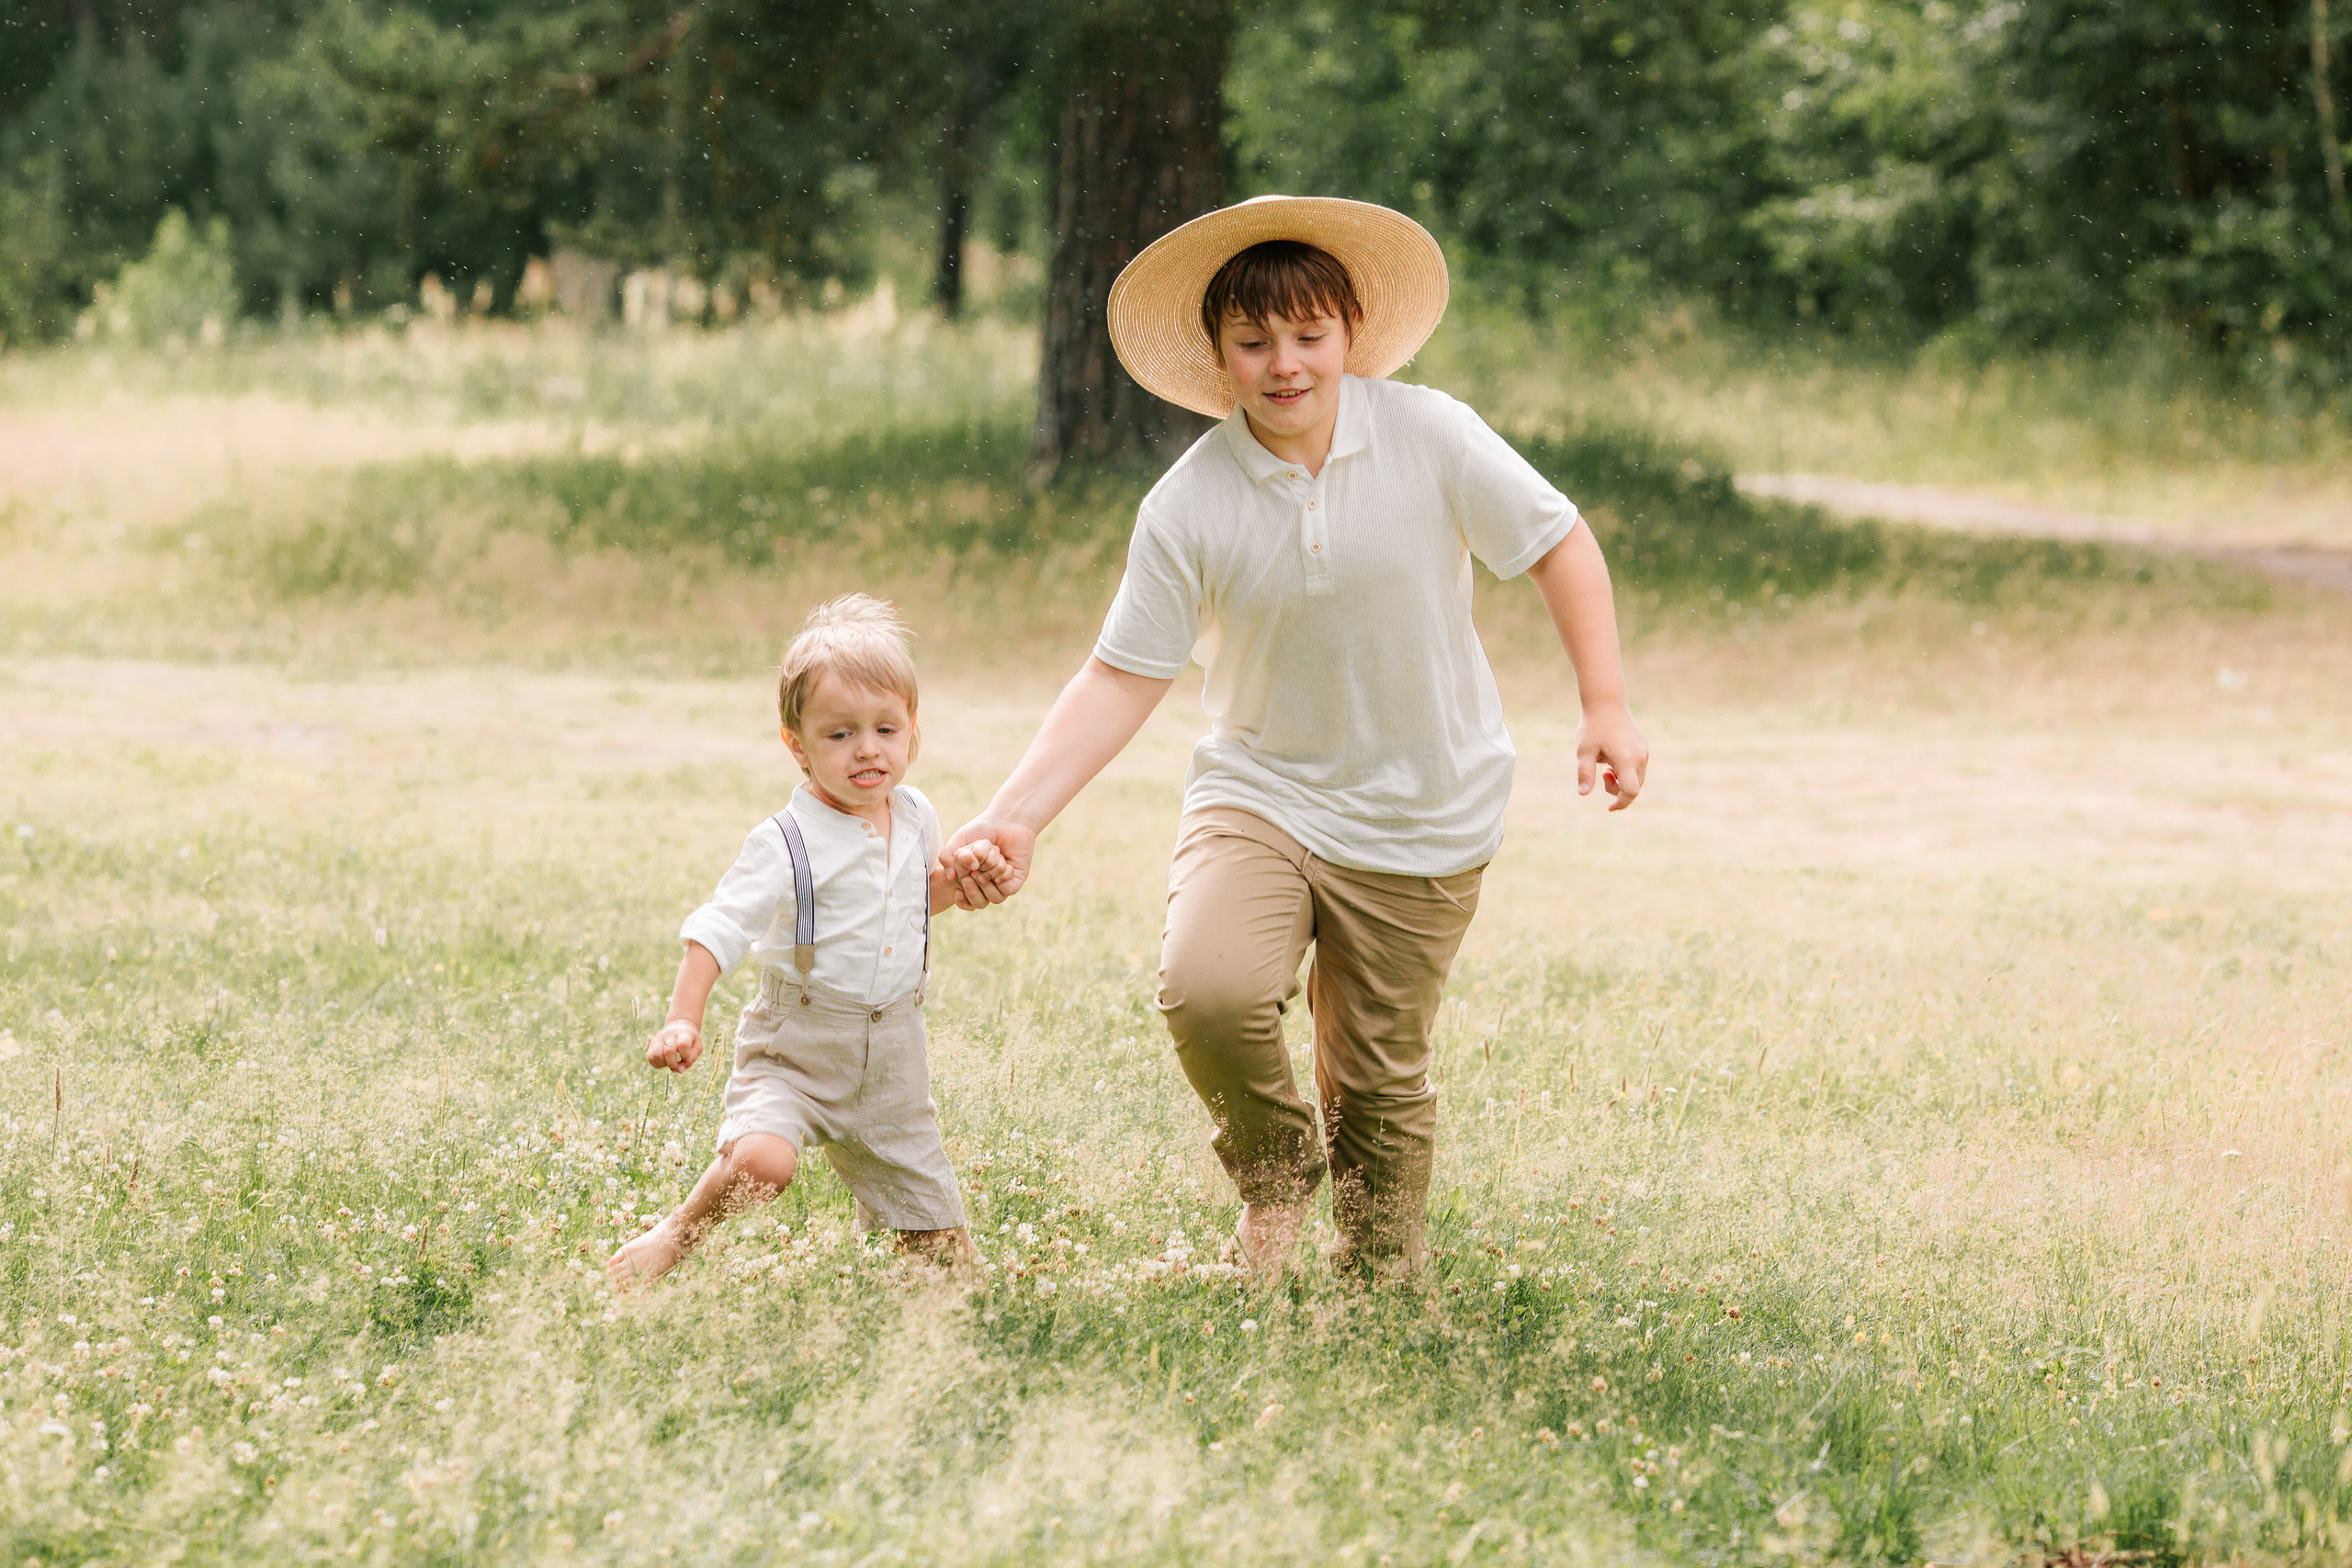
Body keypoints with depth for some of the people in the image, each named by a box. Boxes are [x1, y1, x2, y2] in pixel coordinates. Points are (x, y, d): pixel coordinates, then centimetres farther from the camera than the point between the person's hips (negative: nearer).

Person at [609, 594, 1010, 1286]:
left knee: (939, 1242, 6)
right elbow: (719, 929, -19)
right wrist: (683, 1020, -32)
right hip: (794, 1046, -5)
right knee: (761, 1160, -32)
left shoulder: (916, 819, 5)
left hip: (891, 1058, 5)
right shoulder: (786, 844, -15)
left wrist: (954, 881, 5)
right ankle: (677, 1235, -5)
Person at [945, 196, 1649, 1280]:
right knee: (1207, 989, -27)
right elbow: (1123, 679, -8)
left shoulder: (1429, 437, -11)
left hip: (1421, 822, 0)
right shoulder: (1188, 507, -10)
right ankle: (1275, 1161, 5)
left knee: (1380, 1085, 6)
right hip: (1258, 795, 0)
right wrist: (1016, 815, -18)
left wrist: (1606, 706, -5)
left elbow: (1558, 546, 1)